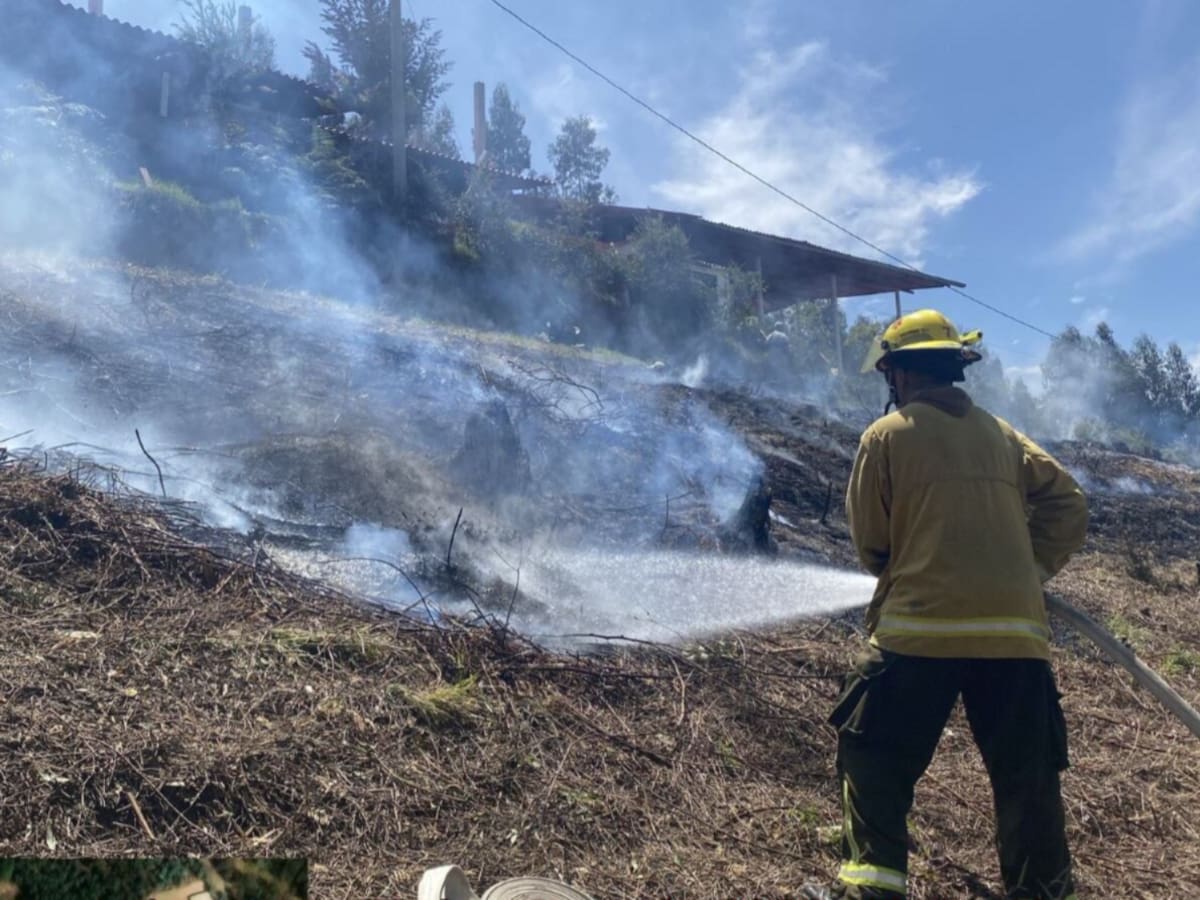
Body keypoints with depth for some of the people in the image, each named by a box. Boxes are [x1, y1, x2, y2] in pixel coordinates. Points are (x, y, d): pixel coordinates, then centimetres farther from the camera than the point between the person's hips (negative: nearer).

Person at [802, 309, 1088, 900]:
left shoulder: (886, 435, 0)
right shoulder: (1001, 434, 11)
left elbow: (869, 541, 3)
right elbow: (1067, 506, 8)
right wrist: (1028, 571, 13)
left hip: (920, 627, -4)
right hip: (1015, 630, 4)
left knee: (874, 758, 9)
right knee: (1026, 773, 15)